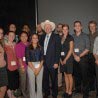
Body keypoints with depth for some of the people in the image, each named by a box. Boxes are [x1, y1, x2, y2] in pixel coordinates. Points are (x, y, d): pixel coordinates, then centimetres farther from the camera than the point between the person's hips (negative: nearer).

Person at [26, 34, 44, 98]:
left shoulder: (40, 48, 6)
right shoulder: (28, 48, 0)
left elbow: (42, 59, 3)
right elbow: (28, 60, -5)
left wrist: (39, 68, -9)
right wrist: (34, 69, -10)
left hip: (40, 66, 2)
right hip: (31, 67, -2)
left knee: (39, 83, 5)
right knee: (32, 83, 3)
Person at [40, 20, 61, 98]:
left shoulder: (56, 37, -5)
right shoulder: (43, 37, 11)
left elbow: (58, 51, -9)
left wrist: (56, 62, -14)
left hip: (52, 62, -4)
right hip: (44, 61, 5)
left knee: (54, 79, 7)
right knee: (45, 79, 13)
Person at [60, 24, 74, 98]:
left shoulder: (70, 38, -4)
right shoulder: (61, 38, 10)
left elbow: (71, 50, -9)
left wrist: (65, 59, -11)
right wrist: (60, 59, -2)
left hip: (68, 58, -5)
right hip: (62, 58, 5)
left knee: (69, 75, 2)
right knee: (65, 75, 10)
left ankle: (70, 92, 11)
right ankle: (66, 91, 20)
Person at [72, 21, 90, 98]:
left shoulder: (85, 36, 1)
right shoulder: (72, 36, 8)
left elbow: (87, 49, -4)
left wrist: (79, 56, -11)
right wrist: (75, 56, -9)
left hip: (83, 58, -3)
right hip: (75, 58, 3)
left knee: (84, 76, -3)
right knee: (76, 75, 10)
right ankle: (77, 90, 26)